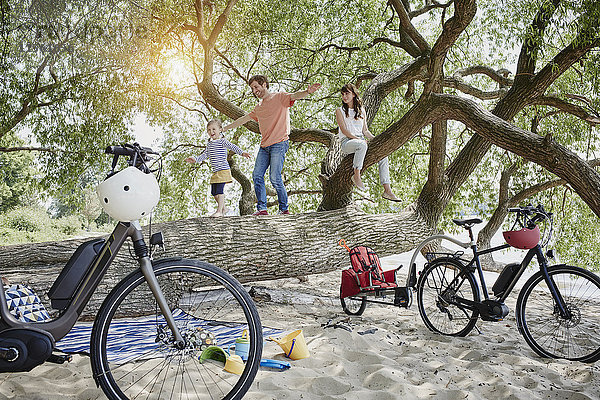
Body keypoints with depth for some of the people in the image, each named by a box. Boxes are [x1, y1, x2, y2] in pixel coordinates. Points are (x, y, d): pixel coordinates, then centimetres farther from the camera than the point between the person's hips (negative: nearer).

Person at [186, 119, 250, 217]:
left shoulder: (222, 141, -6)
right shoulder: (209, 144, 17)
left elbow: (233, 147, -18)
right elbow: (205, 155, 22)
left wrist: (242, 152, -32)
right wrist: (195, 159, 11)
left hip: (223, 170, -8)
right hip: (215, 172, 8)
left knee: (219, 190, -12)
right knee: (213, 192, 10)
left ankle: (219, 211, -6)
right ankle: (223, 207, 25)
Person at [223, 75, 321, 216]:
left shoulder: (280, 97, 2)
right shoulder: (259, 107, 23)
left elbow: (295, 96, -16)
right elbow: (244, 119, 32)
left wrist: (307, 92, -39)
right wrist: (224, 128, 37)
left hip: (279, 144, -7)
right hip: (264, 146, 7)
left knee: (275, 178, -13)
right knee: (257, 176, -2)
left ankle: (284, 209, 0)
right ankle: (262, 208, 3)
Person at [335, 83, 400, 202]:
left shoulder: (361, 110, 19)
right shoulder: (340, 111, 6)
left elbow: (365, 130, 19)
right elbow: (344, 130, -5)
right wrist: (358, 138, -17)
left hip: (361, 141, 5)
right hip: (347, 142, -5)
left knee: (383, 154, -16)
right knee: (362, 145, -40)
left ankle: (387, 190, -21)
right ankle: (356, 175, -29)